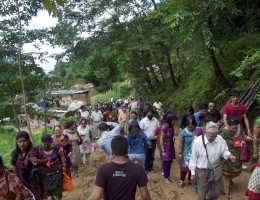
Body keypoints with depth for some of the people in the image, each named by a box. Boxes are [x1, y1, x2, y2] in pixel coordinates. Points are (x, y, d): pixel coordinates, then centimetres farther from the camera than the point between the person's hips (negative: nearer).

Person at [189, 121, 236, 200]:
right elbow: (193, 157, -12)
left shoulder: (220, 139, -14)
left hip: (216, 170, 4)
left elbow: (224, 151, 3)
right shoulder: (198, 141, -23)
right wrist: (193, 173, -6)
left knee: (216, 191, 23)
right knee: (202, 193, 13)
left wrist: (229, 155, -21)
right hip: (202, 171, -4)